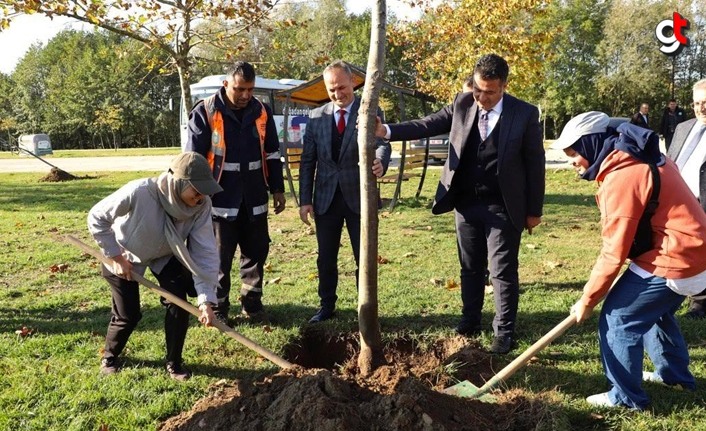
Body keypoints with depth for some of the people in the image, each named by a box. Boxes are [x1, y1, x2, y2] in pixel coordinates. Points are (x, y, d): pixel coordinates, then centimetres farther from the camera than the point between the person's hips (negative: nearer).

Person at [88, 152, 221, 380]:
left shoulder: (202, 205, -30)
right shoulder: (138, 193, -40)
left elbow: (205, 252, -30)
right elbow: (96, 217, -25)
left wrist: (206, 299, -37)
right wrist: (116, 257, -23)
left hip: (166, 256, 3)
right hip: (125, 256, -3)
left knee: (178, 304, -11)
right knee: (128, 315, 1)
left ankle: (174, 363, 12)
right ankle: (109, 357, 33)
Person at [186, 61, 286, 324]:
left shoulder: (262, 112, 5)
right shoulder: (205, 113, -8)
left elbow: (272, 154, 13)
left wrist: (277, 188, 13)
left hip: (254, 200, 4)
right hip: (220, 200, -4)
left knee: (256, 252, 11)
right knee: (219, 258, 4)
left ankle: (252, 304, 25)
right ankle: (218, 309, 17)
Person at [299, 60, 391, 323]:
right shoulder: (316, 116, 5)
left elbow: (382, 143, -18)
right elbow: (308, 161, 6)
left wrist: (380, 162, -42)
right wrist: (305, 199, 1)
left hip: (359, 197, -3)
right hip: (326, 198, 3)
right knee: (326, 258, 12)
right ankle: (327, 307, 26)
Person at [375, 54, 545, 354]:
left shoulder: (525, 114, -9)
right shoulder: (462, 103, 0)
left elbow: (535, 163, -5)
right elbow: (429, 125, 0)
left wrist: (534, 210, -3)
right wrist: (387, 130, -15)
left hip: (503, 208, -4)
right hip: (466, 204, 4)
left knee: (503, 272, 2)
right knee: (470, 268, 15)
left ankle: (504, 333, 14)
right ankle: (470, 322, 30)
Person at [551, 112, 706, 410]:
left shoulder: (621, 177, -23)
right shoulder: (638, 157, 7)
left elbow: (614, 253, -21)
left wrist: (587, 299, -11)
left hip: (672, 261, -10)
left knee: (618, 319, -2)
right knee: (655, 311, 28)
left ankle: (626, 396, 11)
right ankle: (675, 374, 46)